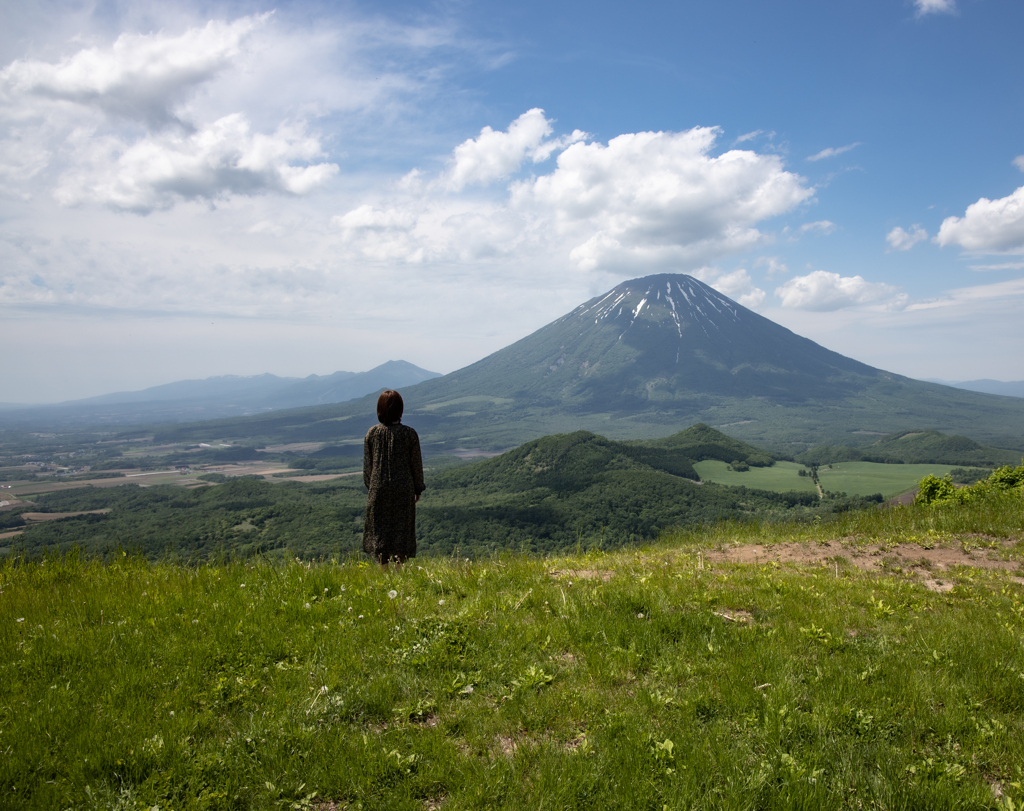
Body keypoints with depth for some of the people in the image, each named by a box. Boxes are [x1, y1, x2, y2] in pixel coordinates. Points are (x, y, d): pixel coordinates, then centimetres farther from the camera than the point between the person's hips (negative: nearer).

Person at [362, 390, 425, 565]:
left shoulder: (372, 433, -4)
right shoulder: (409, 434, -8)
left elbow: (367, 463, 2)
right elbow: (416, 463, -2)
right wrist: (418, 489, 9)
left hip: (379, 488, 1)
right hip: (404, 489, -1)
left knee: (379, 529, 11)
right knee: (402, 528, 9)